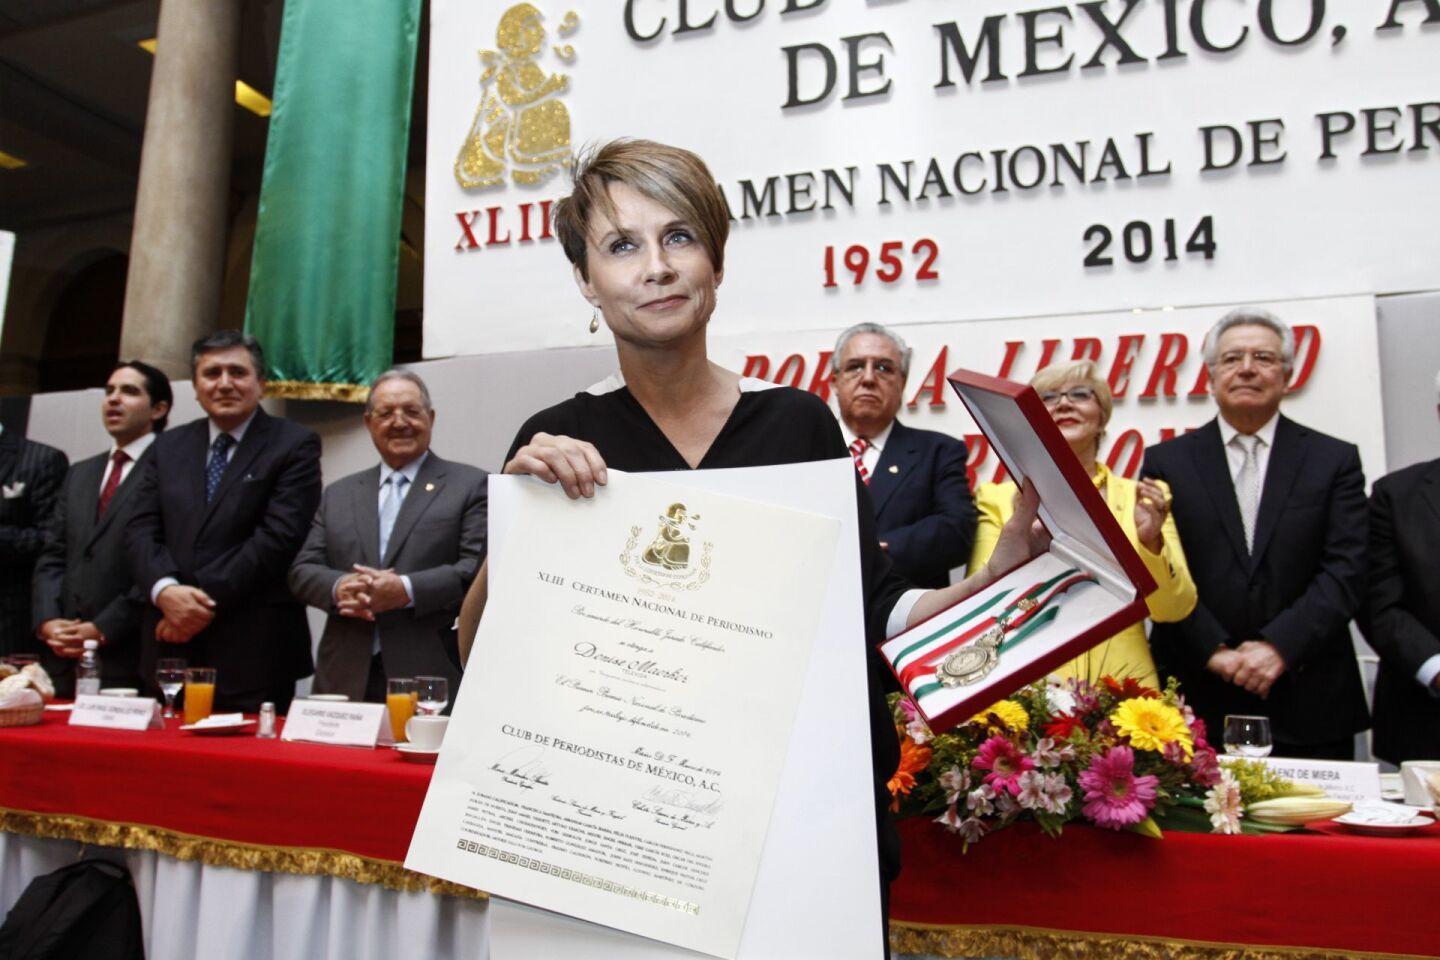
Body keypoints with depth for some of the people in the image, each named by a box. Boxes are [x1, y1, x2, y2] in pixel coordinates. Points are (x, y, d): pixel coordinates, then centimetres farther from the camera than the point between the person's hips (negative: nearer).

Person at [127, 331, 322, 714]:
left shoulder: (294, 445, -1)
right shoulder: (168, 446, 16)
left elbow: (279, 536, -11)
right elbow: (142, 529, 9)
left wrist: (207, 600, -13)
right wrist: (166, 590, -11)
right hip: (171, 643, 5)